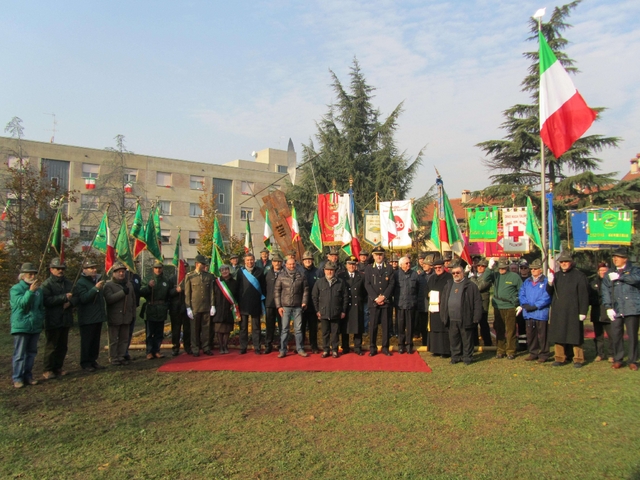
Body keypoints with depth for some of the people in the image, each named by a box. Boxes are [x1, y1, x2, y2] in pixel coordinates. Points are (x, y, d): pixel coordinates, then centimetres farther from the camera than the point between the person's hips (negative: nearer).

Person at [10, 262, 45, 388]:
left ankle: (28, 376, 19)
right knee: (19, 354, -3)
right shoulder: (16, 289, -5)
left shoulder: (39, 289, 11)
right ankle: (17, 378, 4)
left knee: (31, 353, 11)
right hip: (21, 326, -6)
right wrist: (31, 291, -30)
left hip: (35, 326, 6)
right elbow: (22, 303, -21)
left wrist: (42, 319, 18)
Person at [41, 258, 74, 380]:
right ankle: (48, 370, 8)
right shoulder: (47, 284, -7)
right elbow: (46, 301, -19)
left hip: (66, 319, 6)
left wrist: (70, 302, -12)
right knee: (51, 345, -1)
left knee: (63, 345, 11)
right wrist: (64, 297, -21)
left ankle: (58, 367, 21)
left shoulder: (68, 283, 12)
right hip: (52, 320, -6)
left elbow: (75, 297, 10)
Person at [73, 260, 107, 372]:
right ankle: (85, 363, 7)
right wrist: (96, 288, -29)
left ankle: (93, 360, 21)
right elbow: (83, 298, -25)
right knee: (87, 341, -1)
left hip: (98, 317, 8)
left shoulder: (98, 280, 14)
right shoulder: (80, 282, -11)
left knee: (96, 341, 12)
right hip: (87, 318, -8)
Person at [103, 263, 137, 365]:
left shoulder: (129, 284, 13)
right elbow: (109, 299, -21)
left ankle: (121, 357, 19)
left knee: (124, 339, 9)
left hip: (126, 317, 5)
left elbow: (133, 300, 16)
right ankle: (113, 358, 12)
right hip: (114, 317, -5)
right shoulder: (108, 285, -5)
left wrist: (133, 314, 14)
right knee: (113, 340, 2)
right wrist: (123, 292, -24)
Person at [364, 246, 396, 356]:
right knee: (373, 325, -1)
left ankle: (385, 347, 12)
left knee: (386, 325, 3)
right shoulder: (369, 268, 8)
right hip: (373, 301, -1)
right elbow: (367, 284, 0)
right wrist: (376, 298, -10)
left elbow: (392, 284, 2)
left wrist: (384, 296, -10)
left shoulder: (389, 268, 10)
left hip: (386, 301, 1)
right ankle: (372, 348, 7)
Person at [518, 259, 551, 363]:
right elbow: (521, 294, 10)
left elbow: (546, 298, -12)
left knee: (542, 335, 2)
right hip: (528, 313, 5)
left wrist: (535, 306, -16)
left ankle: (543, 354, 13)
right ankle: (533, 353, 23)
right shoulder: (527, 282, 13)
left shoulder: (546, 282, -5)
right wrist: (525, 305, -8)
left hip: (541, 313, -5)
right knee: (530, 334, 12)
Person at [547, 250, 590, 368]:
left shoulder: (579, 276, -2)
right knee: (558, 336, 7)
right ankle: (560, 358, 15)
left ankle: (578, 359, 11)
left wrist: (583, 312, -11)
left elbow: (583, 295, -6)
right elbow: (549, 292, 11)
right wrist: (550, 283, -10)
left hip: (573, 312, -5)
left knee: (575, 336, 1)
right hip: (557, 312, 5)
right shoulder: (556, 275, 14)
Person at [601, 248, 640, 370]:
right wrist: (608, 307, -4)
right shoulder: (609, 274, 14)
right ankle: (617, 359, 12)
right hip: (616, 310, 2)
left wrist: (620, 276, -17)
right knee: (616, 335, 1)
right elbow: (605, 291, 6)